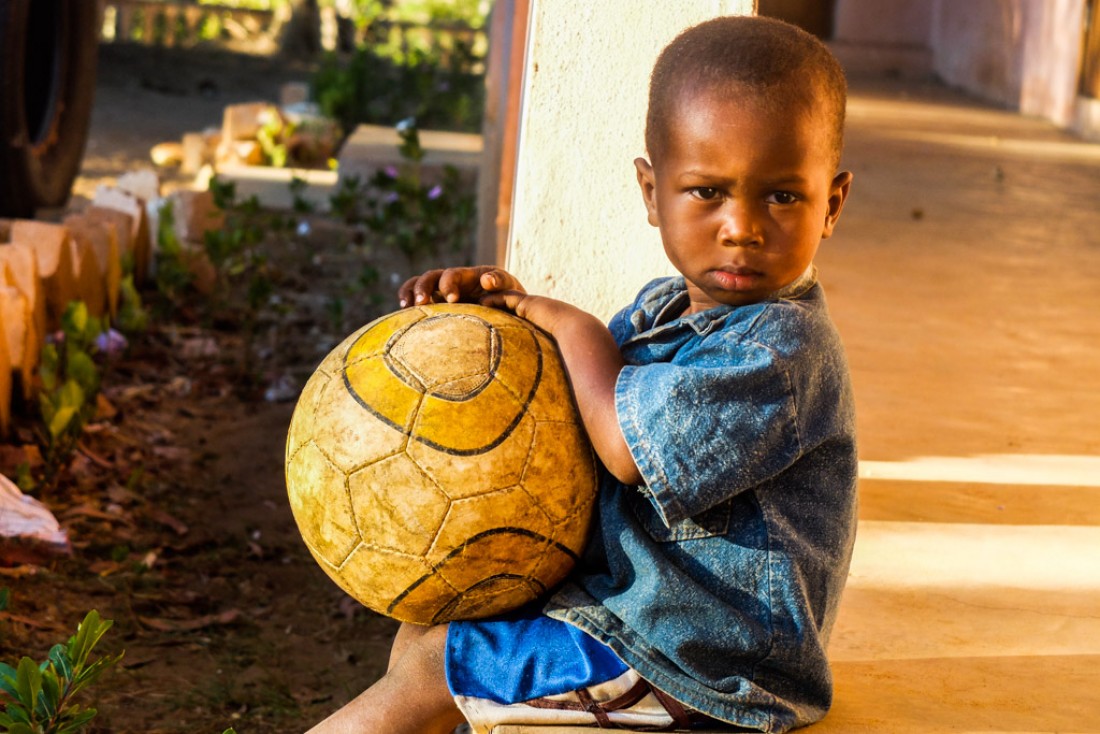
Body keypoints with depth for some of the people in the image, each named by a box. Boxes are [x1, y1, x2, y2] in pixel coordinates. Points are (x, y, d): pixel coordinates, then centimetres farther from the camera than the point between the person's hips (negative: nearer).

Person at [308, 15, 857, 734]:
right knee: (425, 623, 17)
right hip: (614, 593, 10)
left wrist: (573, 325, -14)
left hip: (696, 668, -10)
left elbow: (627, 443, -31)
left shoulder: (782, 344, -25)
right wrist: (509, 304, -1)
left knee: (430, 668, -6)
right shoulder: (664, 308, 5)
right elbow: (576, 394, 19)